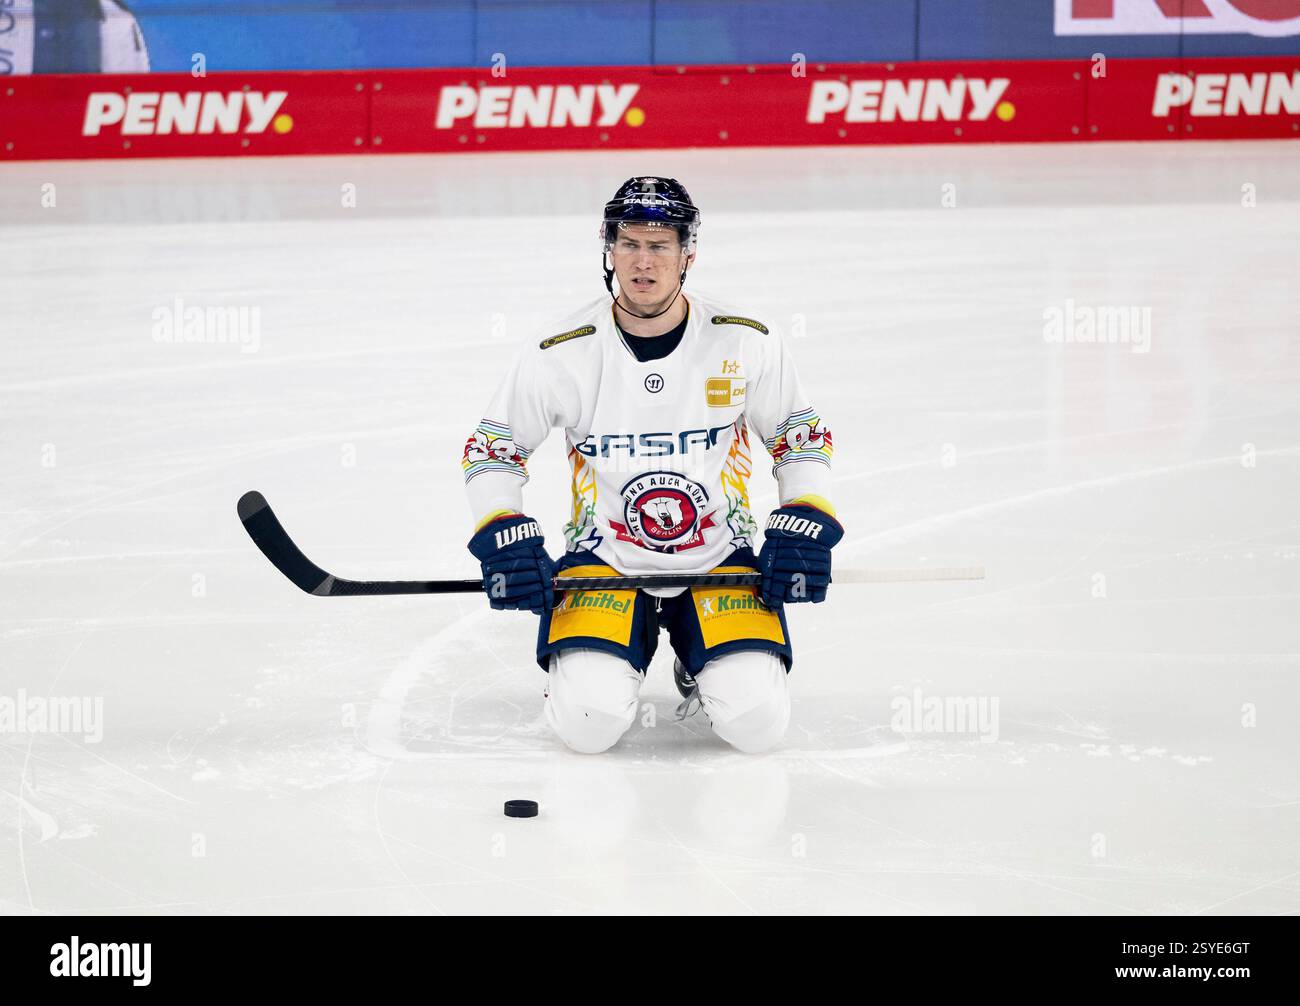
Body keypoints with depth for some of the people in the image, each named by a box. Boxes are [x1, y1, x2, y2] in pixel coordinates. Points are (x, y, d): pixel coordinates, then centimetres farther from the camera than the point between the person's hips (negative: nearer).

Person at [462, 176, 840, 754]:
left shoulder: (746, 343, -7)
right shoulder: (563, 354, -10)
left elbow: (802, 439, 6)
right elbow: (491, 447, 1)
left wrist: (804, 530, -8)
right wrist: (504, 537, -13)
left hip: (718, 556, 1)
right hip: (604, 554, -1)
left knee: (757, 720, -18)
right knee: (588, 722, -22)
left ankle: (699, 663, 16)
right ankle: (624, 646, 13)